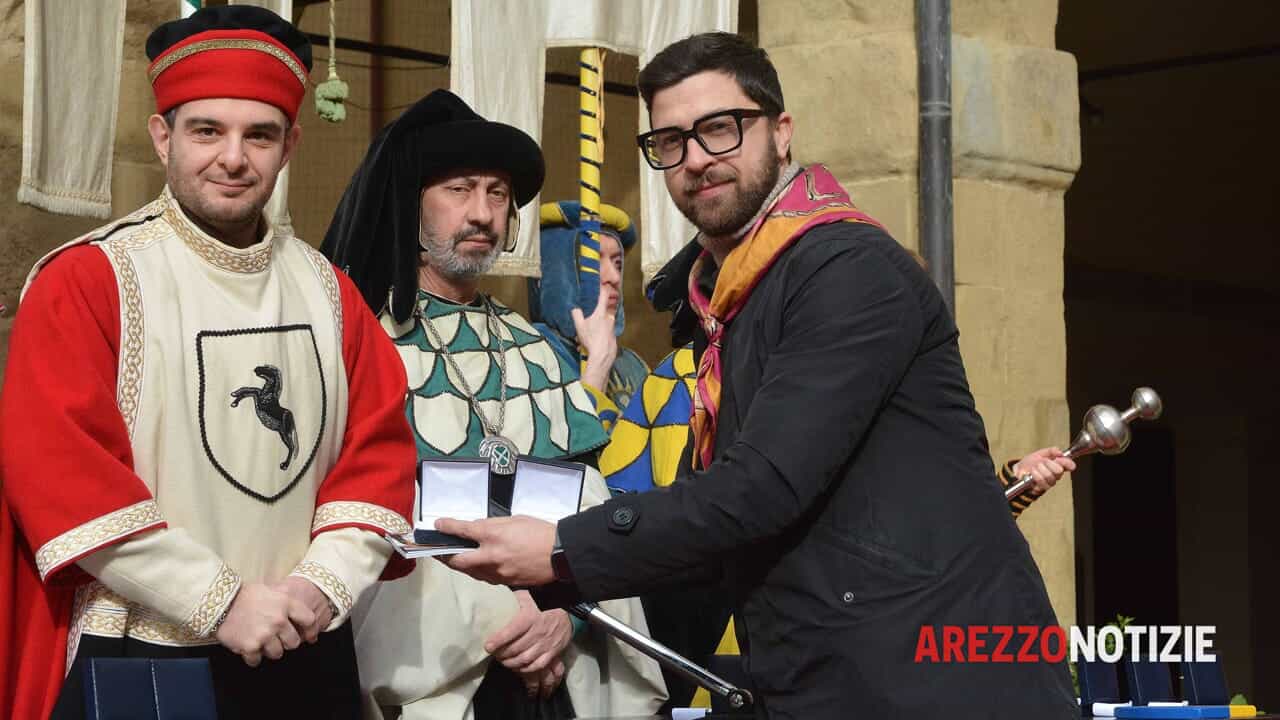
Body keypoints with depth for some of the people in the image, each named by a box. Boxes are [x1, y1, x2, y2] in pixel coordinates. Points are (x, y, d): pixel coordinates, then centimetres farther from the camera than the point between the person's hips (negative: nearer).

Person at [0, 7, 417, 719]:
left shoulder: (327, 290, 8)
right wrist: (220, 602, -17)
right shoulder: (85, 282, -8)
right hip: (134, 661, -4)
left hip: (308, 659, 4)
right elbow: (60, 466, -15)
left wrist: (326, 581, -11)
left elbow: (379, 447, 6)